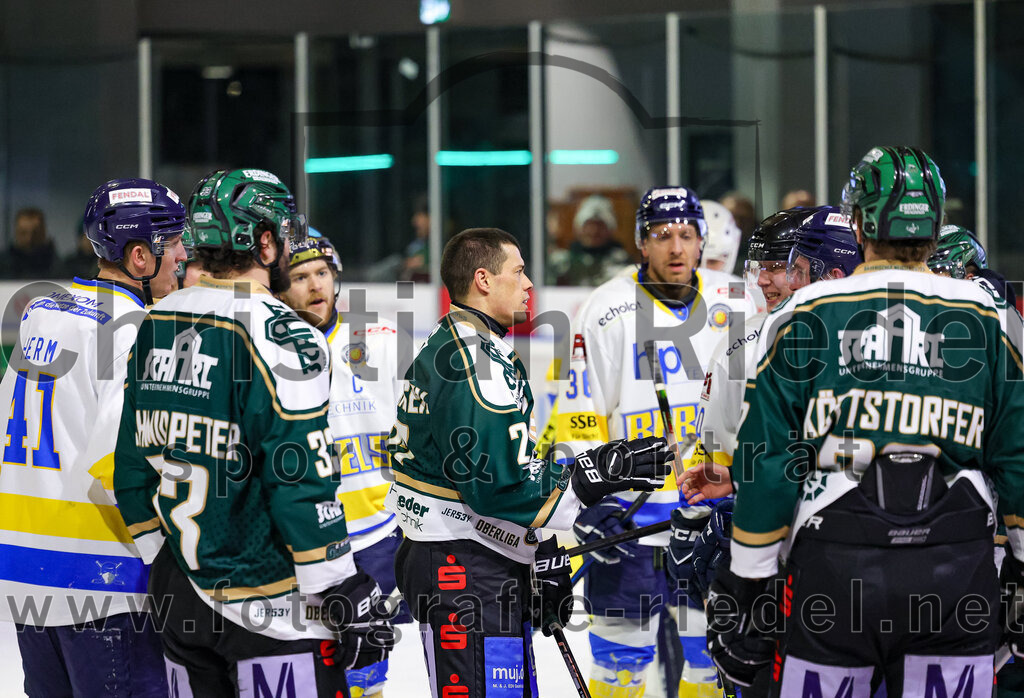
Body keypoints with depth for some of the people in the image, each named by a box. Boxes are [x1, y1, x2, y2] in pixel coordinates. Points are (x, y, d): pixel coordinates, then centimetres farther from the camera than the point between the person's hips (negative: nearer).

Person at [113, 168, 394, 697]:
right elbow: (301, 484, -19)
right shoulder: (280, 339, -16)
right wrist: (351, 601, -12)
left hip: (178, 594, 8)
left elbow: (134, 464, 12)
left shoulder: (153, 327, 7)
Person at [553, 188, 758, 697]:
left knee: (713, 644, 9)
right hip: (631, 502, -3)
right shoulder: (607, 310, -7)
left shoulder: (734, 302, 4)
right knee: (624, 646, 0)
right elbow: (579, 417, -6)